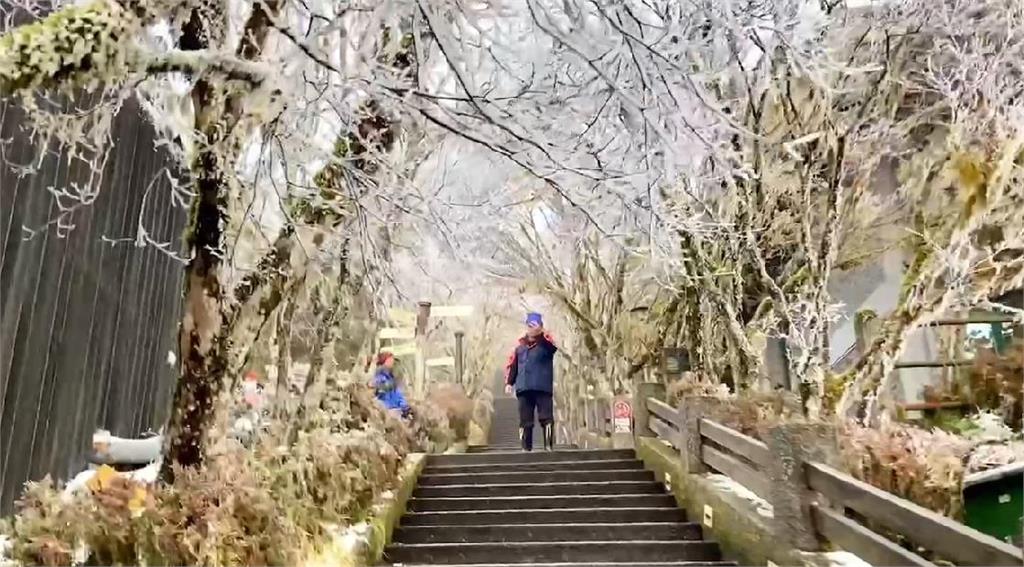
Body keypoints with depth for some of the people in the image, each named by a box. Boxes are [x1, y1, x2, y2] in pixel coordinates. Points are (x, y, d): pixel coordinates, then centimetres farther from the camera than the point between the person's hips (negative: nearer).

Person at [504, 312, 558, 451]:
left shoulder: (546, 342, 1)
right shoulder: (520, 345, 13)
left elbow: (553, 346, -24)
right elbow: (512, 365, 15)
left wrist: (540, 333, -37)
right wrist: (509, 382, 5)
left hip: (543, 388, -4)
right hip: (523, 388, 4)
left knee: (546, 418, -5)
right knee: (525, 420, 7)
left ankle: (549, 446, 0)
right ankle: (526, 448, 14)